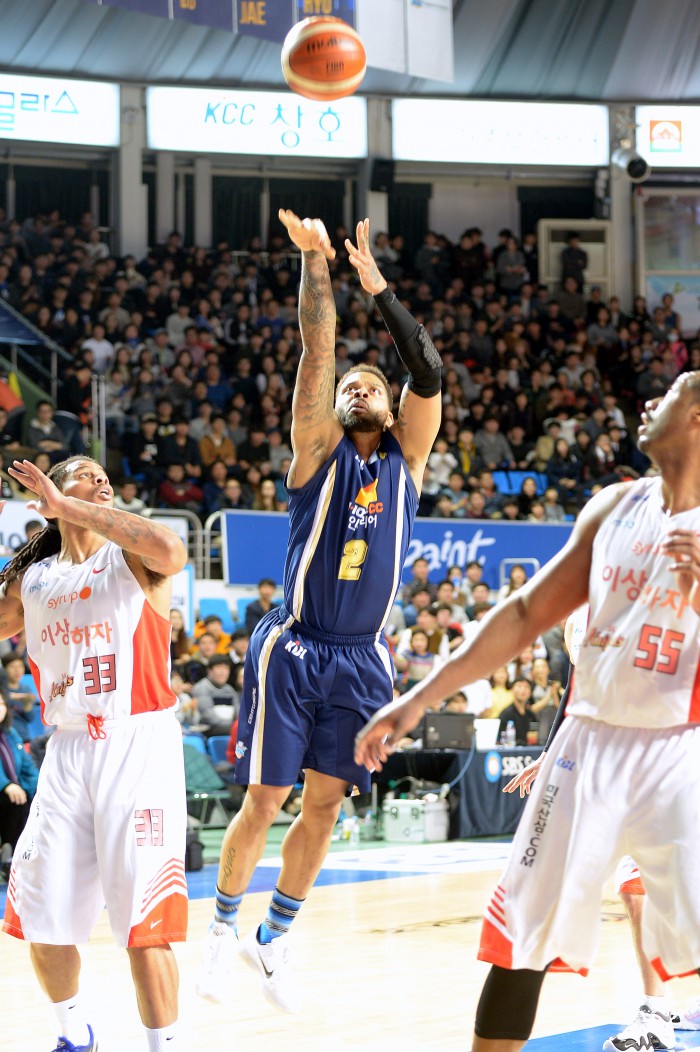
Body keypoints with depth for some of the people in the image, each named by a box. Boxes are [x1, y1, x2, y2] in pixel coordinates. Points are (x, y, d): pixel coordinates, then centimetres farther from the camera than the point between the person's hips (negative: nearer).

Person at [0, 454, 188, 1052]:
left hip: (138, 744, -5)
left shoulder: (133, 559, -1)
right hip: (68, 750, 5)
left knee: (143, 921, -10)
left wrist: (68, 506, -17)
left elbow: (171, 552, -23)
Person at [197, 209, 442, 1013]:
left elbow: (428, 373, -5)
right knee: (264, 801, -3)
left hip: (360, 659, 3)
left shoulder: (406, 457, 9)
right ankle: (222, 929, 14)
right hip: (293, 650, -3)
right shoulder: (320, 449, 3)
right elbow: (317, 355, -8)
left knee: (323, 805, 5)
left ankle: (273, 938, 19)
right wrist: (314, 265, -13)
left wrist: (377, 287, -11)